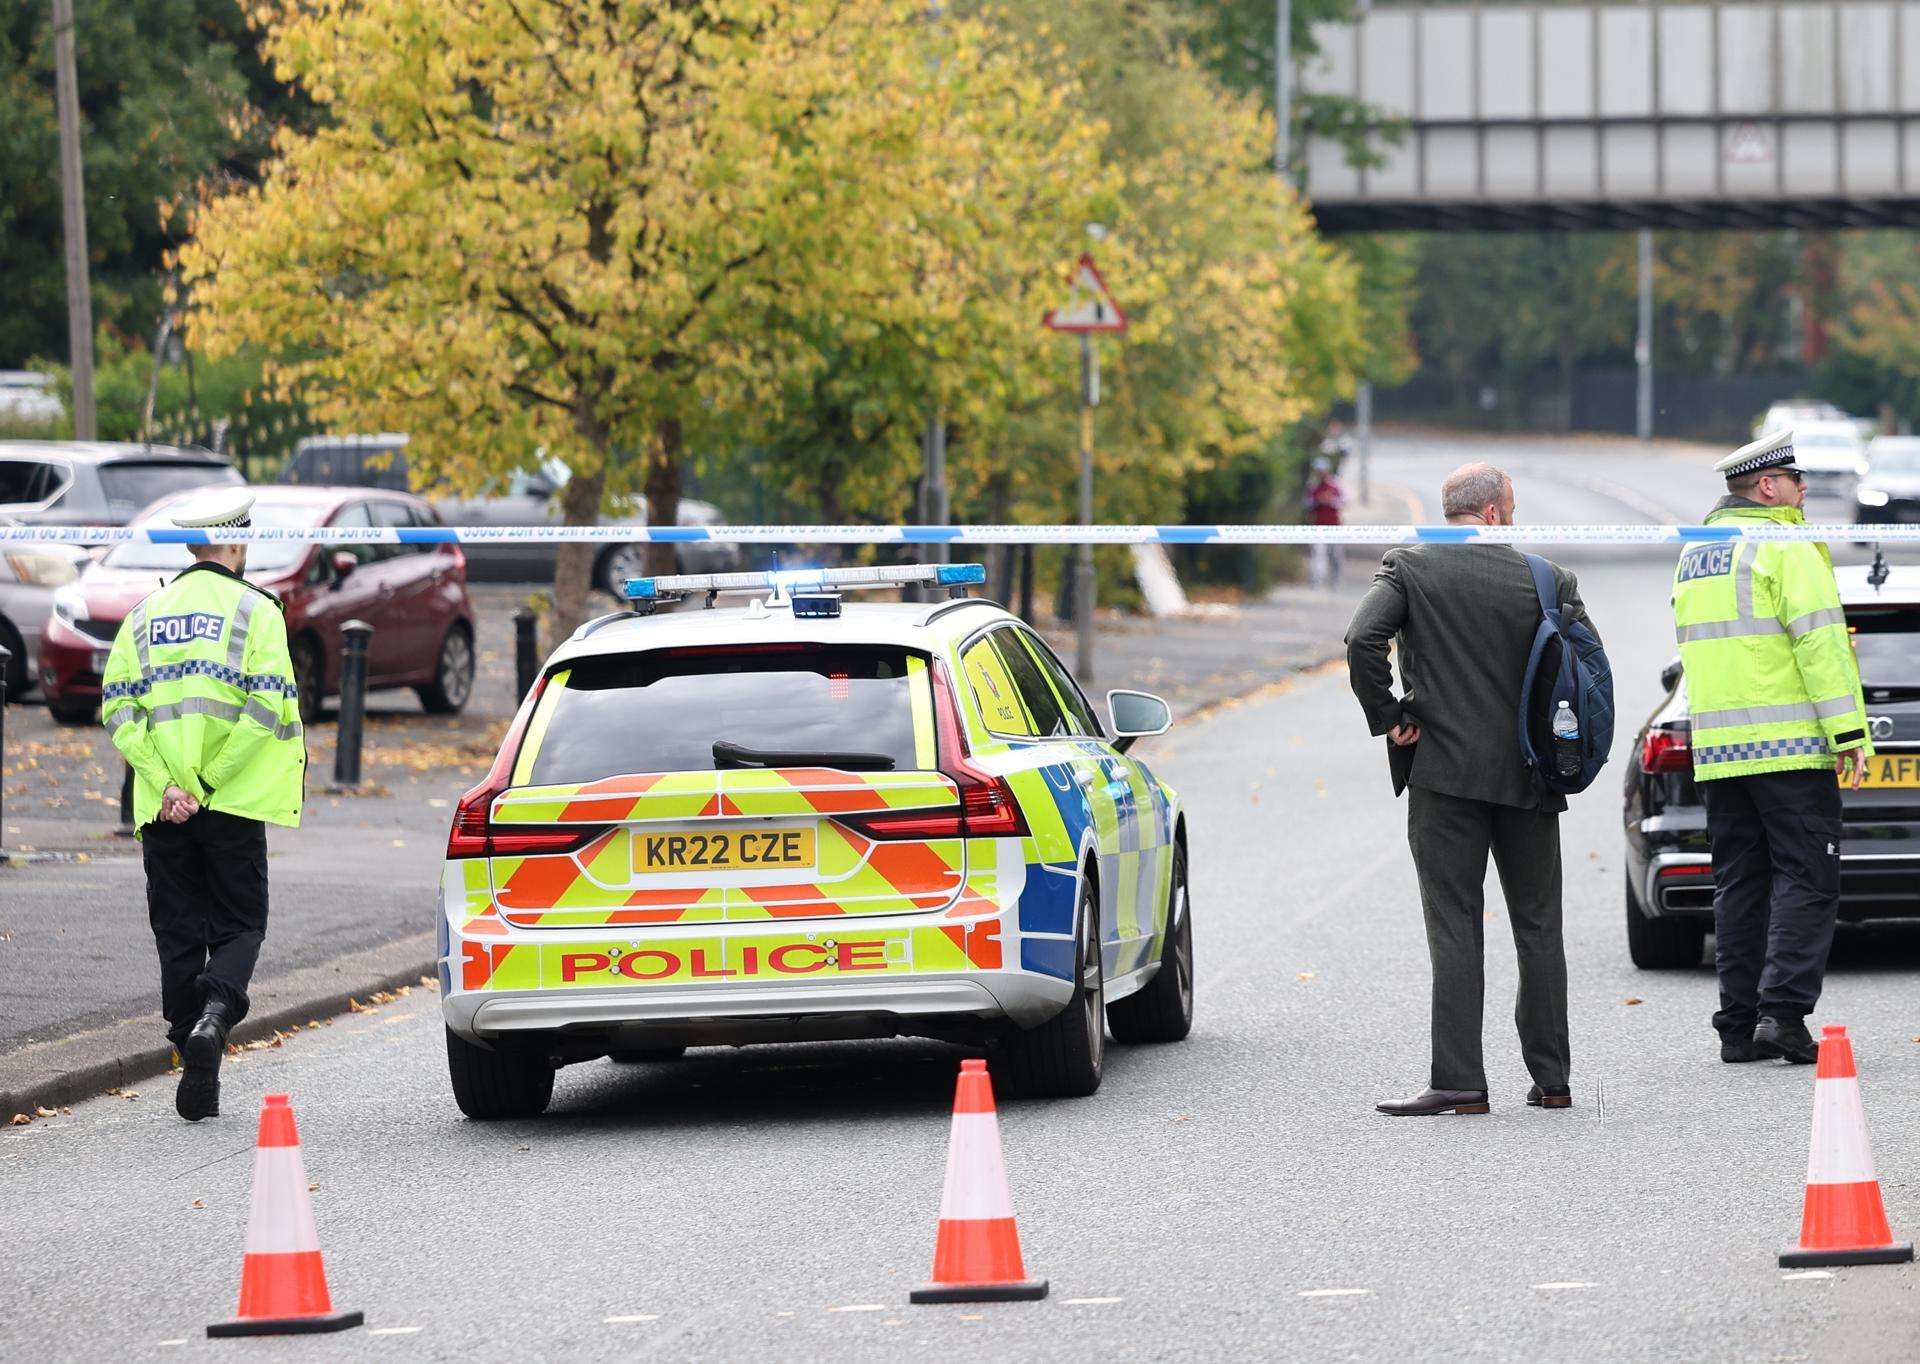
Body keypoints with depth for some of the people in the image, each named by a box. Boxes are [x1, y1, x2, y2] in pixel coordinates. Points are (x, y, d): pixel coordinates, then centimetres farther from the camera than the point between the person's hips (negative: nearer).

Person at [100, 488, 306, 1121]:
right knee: (239, 926, 7)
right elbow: (267, 705, -14)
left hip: (163, 805, 3)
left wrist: (166, 784, -6)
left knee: (178, 935, 8)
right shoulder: (254, 609, -2)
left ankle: (196, 1076, 5)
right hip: (231, 804, -3)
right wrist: (210, 782, -11)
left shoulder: (147, 614, 10)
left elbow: (118, 707, 0)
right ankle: (213, 1016, -21)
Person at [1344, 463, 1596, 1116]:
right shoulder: (1546, 578, 2)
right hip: (1528, 779, 2)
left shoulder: (1408, 566, -3)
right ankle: (1551, 1079, 14)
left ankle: (1459, 1081, -9)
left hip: (1445, 770, -2)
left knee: (1455, 927, -2)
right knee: (1539, 927, 11)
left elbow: (1363, 638, -16)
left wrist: (1387, 717, -6)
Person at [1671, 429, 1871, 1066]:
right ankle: (1783, 1013, -14)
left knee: (1739, 883, 10)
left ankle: (1739, 1024, 7)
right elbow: (1820, 643, -15)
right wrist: (1849, 732, -16)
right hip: (1790, 748, -7)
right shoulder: (1785, 549, -10)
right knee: (1805, 879, -5)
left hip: (1717, 750, 7)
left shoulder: (1692, 558, 16)